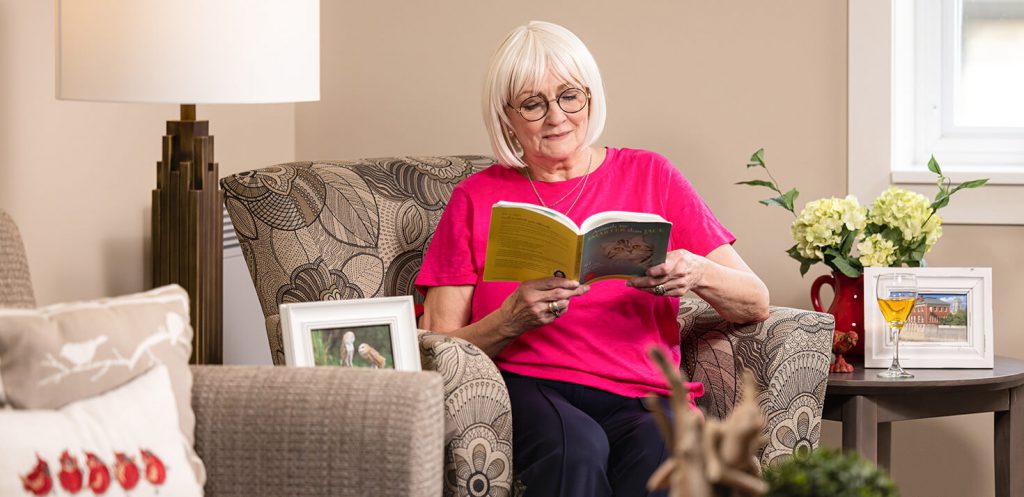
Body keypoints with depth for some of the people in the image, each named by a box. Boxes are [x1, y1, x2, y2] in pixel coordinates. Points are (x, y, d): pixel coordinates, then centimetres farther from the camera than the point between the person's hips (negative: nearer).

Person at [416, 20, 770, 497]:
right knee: (576, 445, -37)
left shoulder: (648, 175, 15)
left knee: (660, 448, -36)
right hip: (525, 389, -1)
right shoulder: (476, 199, 13)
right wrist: (514, 319, -14)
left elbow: (755, 304, 10)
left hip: (639, 397, 1)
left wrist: (698, 274, -12)